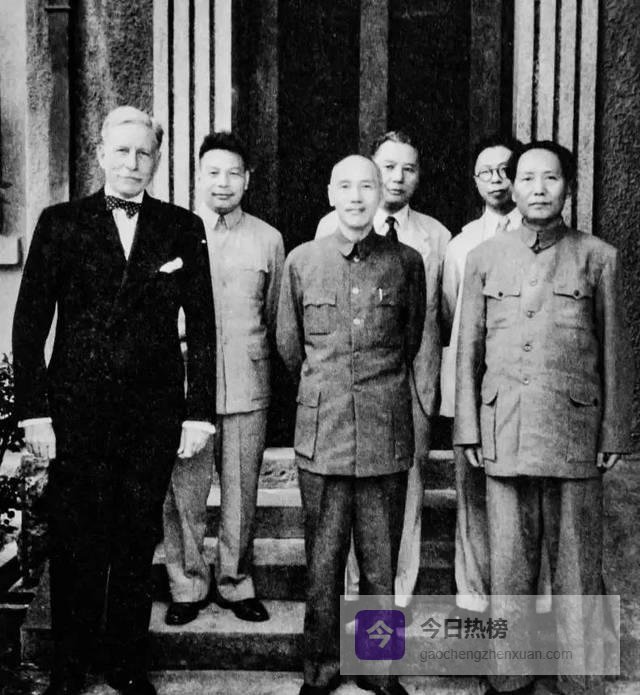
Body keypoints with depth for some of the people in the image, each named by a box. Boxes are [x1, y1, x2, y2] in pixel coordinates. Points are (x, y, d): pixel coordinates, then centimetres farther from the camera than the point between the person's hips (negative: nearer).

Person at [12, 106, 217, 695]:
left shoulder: (183, 229, 5)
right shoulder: (60, 223, 3)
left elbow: (202, 327, 5)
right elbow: (30, 323, 1)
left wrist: (199, 411, 0)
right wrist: (34, 410, -5)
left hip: (154, 415, 1)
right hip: (76, 411, 0)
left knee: (138, 544, 10)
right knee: (74, 546, 8)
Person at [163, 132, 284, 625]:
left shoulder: (268, 240, 7)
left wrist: (263, 369, 11)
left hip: (247, 386, 1)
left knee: (242, 493, 8)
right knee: (184, 492, 4)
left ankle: (235, 582, 25)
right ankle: (187, 586, 21)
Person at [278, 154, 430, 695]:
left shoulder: (407, 262, 3)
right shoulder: (301, 261, 4)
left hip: (387, 435, 0)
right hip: (322, 433, 0)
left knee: (381, 565, 9)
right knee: (322, 564, 8)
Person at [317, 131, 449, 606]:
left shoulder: (436, 236, 9)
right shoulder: (333, 226, 4)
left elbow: (450, 313, 15)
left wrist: (442, 373, 10)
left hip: (415, 379, 2)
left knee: (408, 481, 5)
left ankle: (400, 591, 18)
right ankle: (353, 586, 17)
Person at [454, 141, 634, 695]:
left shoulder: (598, 258, 3)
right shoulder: (484, 258, 8)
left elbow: (615, 353, 5)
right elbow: (469, 350, 9)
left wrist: (614, 433, 2)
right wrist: (468, 429, 5)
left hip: (576, 432, -1)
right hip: (504, 434, 2)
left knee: (577, 564, 7)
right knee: (509, 563, 9)